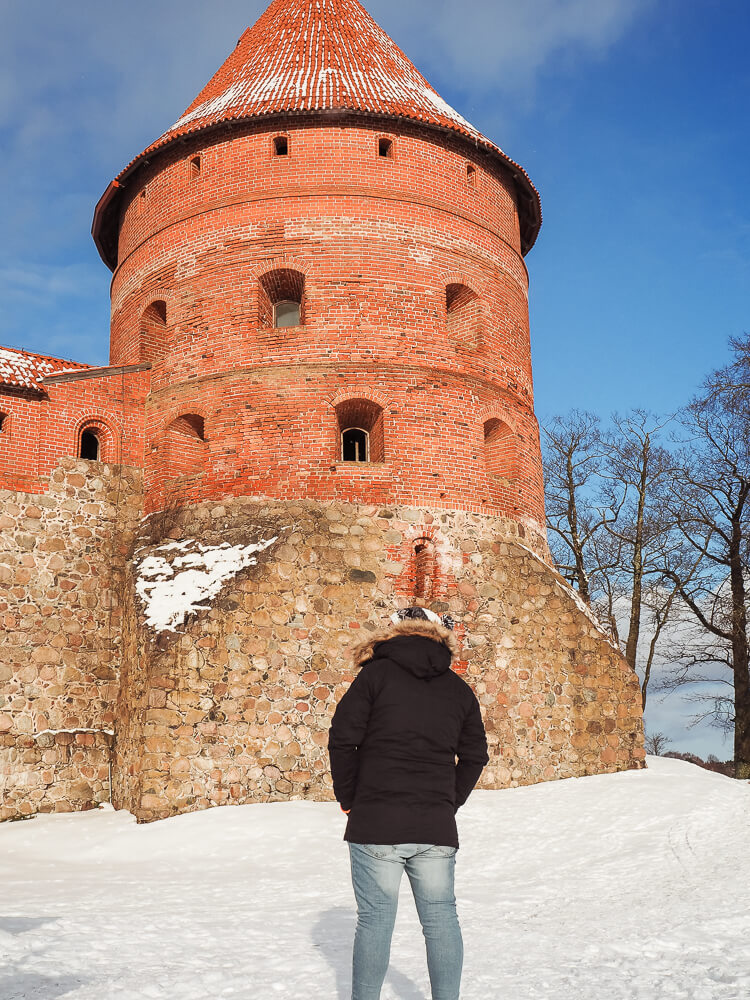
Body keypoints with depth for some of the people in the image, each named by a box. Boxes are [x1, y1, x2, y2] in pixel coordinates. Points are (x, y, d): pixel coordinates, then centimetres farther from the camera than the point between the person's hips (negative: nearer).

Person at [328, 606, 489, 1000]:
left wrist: (348, 798, 5)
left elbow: (342, 738, -5)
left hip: (377, 822, -3)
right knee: (441, 918, 11)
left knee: (375, 918, 4)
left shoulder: (376, 673, -1)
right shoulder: (459, 688, 11)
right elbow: (474, 756, 13)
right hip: (437, 827, 3)